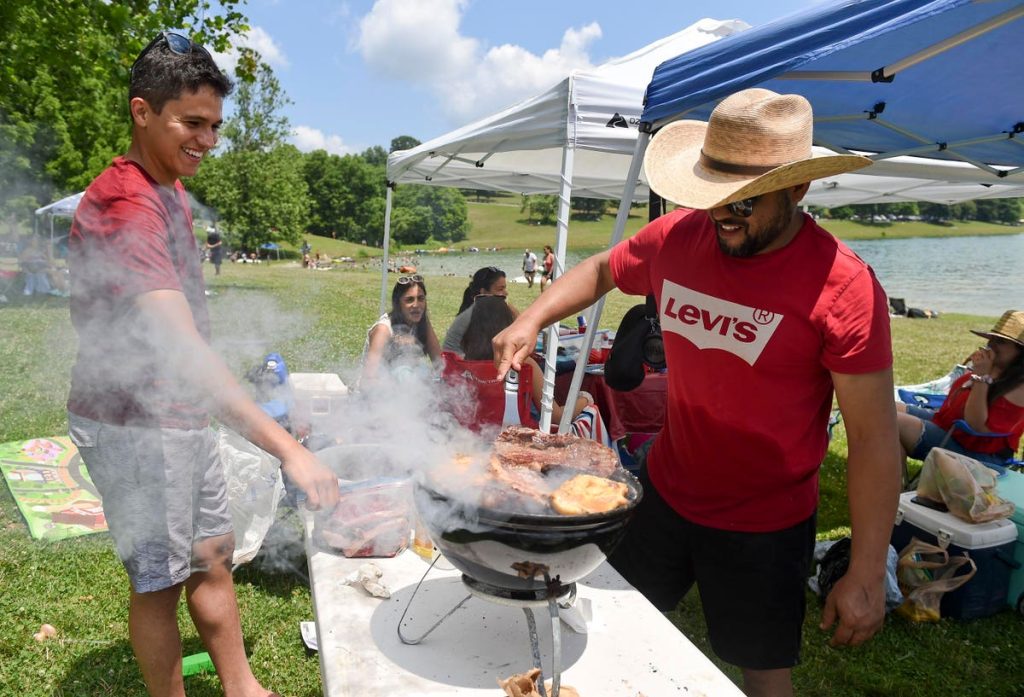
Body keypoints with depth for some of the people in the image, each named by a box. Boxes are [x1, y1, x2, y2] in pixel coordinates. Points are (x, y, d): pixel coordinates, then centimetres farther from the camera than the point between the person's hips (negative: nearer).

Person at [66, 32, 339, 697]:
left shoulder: (170, 193, 10)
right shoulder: (123, 205, -22)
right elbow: (182, 349, -34)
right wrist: (287, 447, -40)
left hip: (183, 415, 9)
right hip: (135, 424, -9)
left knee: (213, 556, 16)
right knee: (160, 579, 6)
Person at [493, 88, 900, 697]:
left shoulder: (842, 286, -22)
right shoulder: (677, 237, -9)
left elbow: (875, 438, -18)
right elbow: (601, 270, 10)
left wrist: (867, 576, -15)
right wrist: (534, 318, -7)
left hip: (764, 526, -4)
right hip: (664, 493, 5)